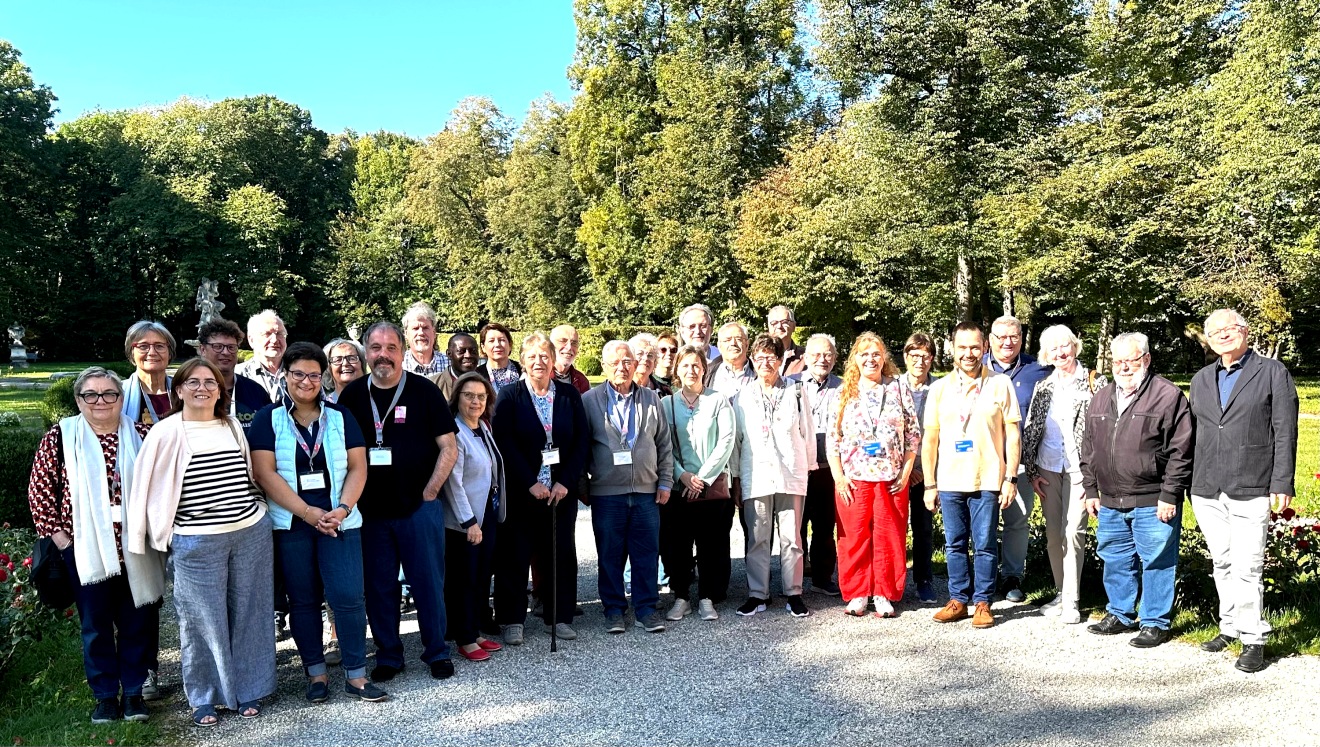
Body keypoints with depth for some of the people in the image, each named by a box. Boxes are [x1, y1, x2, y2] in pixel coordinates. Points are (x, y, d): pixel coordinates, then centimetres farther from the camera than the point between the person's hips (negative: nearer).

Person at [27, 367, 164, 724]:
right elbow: (40, 490, 0)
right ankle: (105, 695, 23)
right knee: (95, 623, 9)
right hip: (86, 548, -1)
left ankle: (134, 691, 23)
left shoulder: (141, 436, 2)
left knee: (137, 621, 8)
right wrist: (57, 534, -5)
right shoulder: (60, 437, -1)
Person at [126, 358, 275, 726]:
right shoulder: (165, 433, -6)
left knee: (249, 614, 11)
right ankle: (204, 698, 23)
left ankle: (248, 690, 25)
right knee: (203, 621, 5)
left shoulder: (233, 427, 8)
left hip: (252, 533, 4)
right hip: (197, 543, -4)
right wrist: (163, 534, -2)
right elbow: (147, 486, -3)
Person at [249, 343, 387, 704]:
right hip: (290, 524, 0)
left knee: (348, 596, -4)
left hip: (339, 521, 1)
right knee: (303, 600, 8)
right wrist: (307, 512, -14)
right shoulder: (268, 419, 2)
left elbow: (358, 467, 2)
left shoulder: (340, 416, 6)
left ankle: (356, 673, 7)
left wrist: (343, 508, -13)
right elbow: (265, 472, -7)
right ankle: (316, 671, 21)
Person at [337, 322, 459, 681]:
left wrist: (429, 492, -8)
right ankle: (388, 656, 25)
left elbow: (449, 449, -4)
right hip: (370, 510, 3)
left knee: (428, 582, 5)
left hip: (419, 507, -2)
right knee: (379, 586, 10)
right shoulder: (352, 395, 5)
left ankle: (437, 652, 20)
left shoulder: (424, 392, -3)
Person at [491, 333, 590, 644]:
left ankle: (560, 617, 21)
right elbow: (505, 444, -8)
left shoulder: (570, 395, 6)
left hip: (562, 491, 2)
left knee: (561, 554, 8)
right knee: (515, 555, 4)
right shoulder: (509, 397, -1)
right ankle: (511, 620, 15)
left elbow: (581, 442, 2)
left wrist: (566, 482, -7)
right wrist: (530, 484, -13)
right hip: (521, 491, -2)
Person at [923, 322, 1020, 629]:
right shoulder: (939, 388, 6)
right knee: (954, 545, 9)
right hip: (949, 482, 2)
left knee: (985, 545, 4)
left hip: (987, 481, -2)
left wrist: (1011, 478, -4)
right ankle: (958, 600, 21)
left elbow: (1012, 435, 2)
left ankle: (982, 602, 17)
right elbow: (930, 439, 7)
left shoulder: (1001, 384, 1)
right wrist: (930, 484, 4)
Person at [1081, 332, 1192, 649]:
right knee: (1115, 561, 15)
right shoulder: (1100, 399, 12)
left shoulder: (1168, 395, -7)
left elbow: (1180, 452, -10)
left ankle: (1155, 623, 17)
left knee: (1156, 563, 3)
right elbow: (1089, 449, 16)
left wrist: (1169, 495, -13)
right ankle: (1120, 614, 30)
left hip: (1153, 503, -6)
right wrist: (1091, 490, 13)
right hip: (1110, 503, 6)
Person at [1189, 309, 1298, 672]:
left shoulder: (1273, 373, 2)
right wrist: (1189, 483, 11)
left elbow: (1285, 432, -3)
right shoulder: (1201, 379, 16)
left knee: (1246, 569, -6)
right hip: (1207, 491, 5)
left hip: (1250, 492, -5)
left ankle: (1253, 639, 6)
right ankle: (1229, 627, 26)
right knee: (1222, 565, 14)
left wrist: (1282, 483, -9)